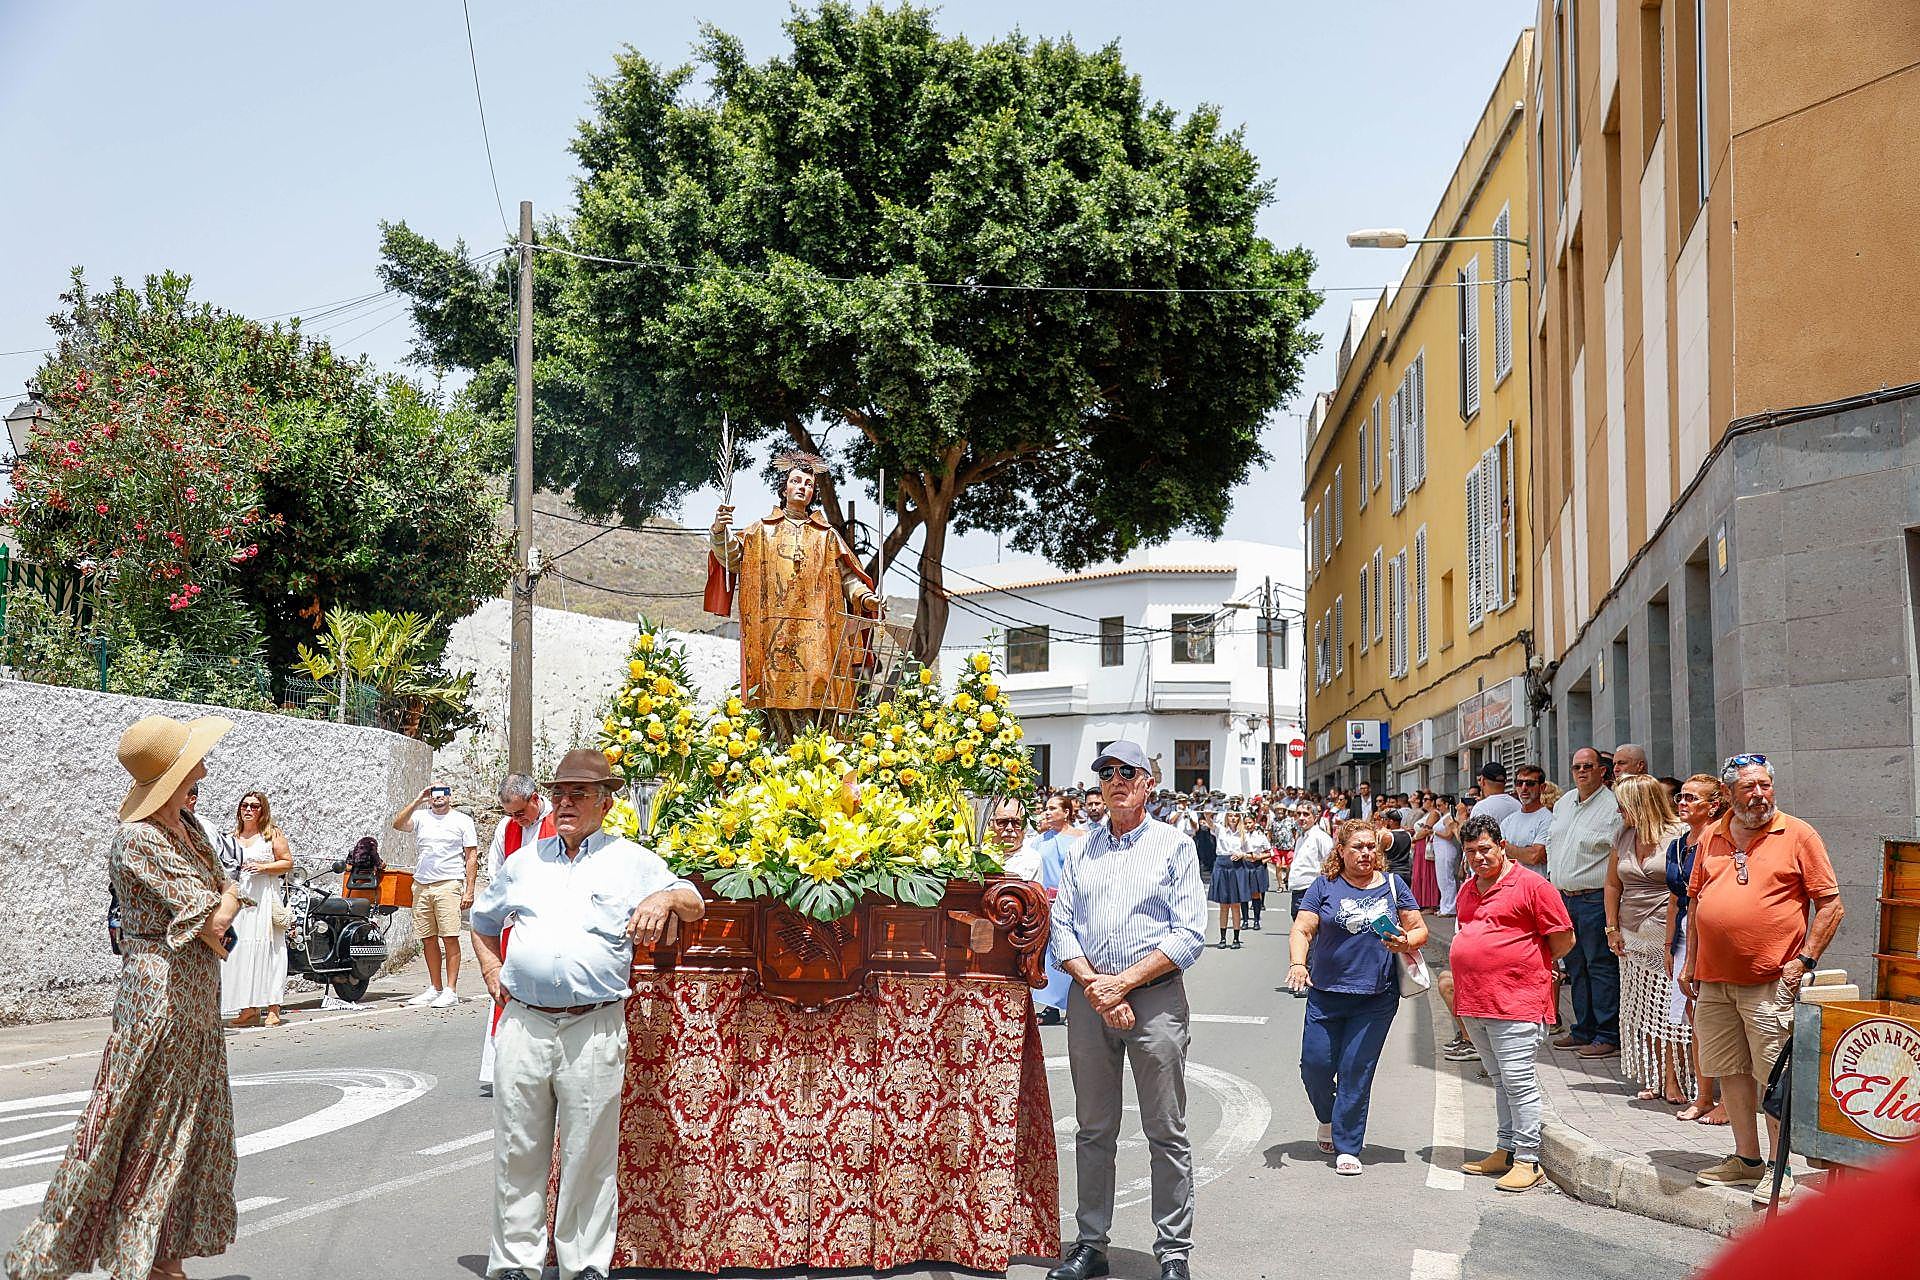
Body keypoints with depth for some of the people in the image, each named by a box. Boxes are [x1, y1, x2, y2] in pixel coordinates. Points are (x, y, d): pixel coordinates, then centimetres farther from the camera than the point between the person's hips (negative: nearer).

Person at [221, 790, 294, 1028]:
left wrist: (264, 867, -11)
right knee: (239, 952, -2)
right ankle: (249, 1008, 1)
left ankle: (273, 1008, -9)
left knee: (267, 948, -9)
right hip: (238, 898, 4)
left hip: (265, 897, -4)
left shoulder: (272, 834, 6)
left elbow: (288, 863, 2)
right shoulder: (233, 837, 18)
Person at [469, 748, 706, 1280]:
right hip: (523, 1023, 3)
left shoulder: (631, 861, 8)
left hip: (594, 1031, -2)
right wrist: (492, 971, 15)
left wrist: (666, 897, -16)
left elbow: (694, 903, 6)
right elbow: (483, 921, 30)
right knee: (518, 1152, 6)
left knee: (588, 1157, 3)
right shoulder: (524, 862, 17)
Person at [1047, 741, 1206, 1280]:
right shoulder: (1081, 850, 13)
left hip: (1156, 994, -3)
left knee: (1166, 1133, 0)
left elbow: (1190, 934, -6)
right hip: (1089, 996, 4)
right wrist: (1095, 986, -8)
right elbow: (1061, 927, 8)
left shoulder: (1174, 845, 2)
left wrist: (1124, 981, -12)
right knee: (1093, 1130, 9)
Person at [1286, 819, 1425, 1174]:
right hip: (1326, 994, 0)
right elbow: (1302, 930, -2)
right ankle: (1328, 1119, 31)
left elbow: (1419, 930, 11)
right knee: (1315, 1064, 0)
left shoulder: (1392, 884, 6)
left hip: (1377, 998, 0)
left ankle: (1347, 1147, 9)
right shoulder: (1326, 886, 3)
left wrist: (1407, 942, -11)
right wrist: (1298, 962, -20)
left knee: (1356, 1070, -2)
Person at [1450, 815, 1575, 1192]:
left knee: (1518, 1081, -7)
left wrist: (1529, 965, 3)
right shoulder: (1467, 890, 17)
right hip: (1474, 1003, 8)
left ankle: (1527, 1160, -3)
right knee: (1500, 1080, 16)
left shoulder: (1531, 885, -7)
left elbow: (1564, 939, -6)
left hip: (1515, 1002, -8)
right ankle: (1505, 1150, 23)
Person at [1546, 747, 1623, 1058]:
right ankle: (1583, 1030, 22)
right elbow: (1551, 846, 23)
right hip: (1563, 898, 8)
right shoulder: (1563, 804, 15)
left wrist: (1608, 892, -17)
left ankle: (1608, 1036, 0)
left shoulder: (1612, 806, -9)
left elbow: (1618, 858, -12)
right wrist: (1553, 882, 17)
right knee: (1575, 966, 13)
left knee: (1601, 967, -4)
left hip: (1594, 900, -8)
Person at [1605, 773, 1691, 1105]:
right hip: (1632, 938, 6)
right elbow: (1613, 884, 19)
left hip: (1670, 937, -6)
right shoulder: (1623, 837, 12)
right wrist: (1612, 928, 13)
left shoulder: (1679, 835, -8)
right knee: (1643, 1012, 8)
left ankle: (1673, 1080, 1)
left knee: (1670, 1009, -6)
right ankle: (1653, 1079, 16)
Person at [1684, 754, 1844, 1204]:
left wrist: (1804, 960, -11)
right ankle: (1746, 1158, 24)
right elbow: (1696, 901, 20)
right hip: (1714, 981, 6)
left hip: (1770, 981, -5)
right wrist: (1691, 963, 15)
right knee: (1729, 1071, 12)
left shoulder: (1797, 835, -2)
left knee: (1775, 1076, -3)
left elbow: (1830, 904, -3)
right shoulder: (1711, 838, 13)